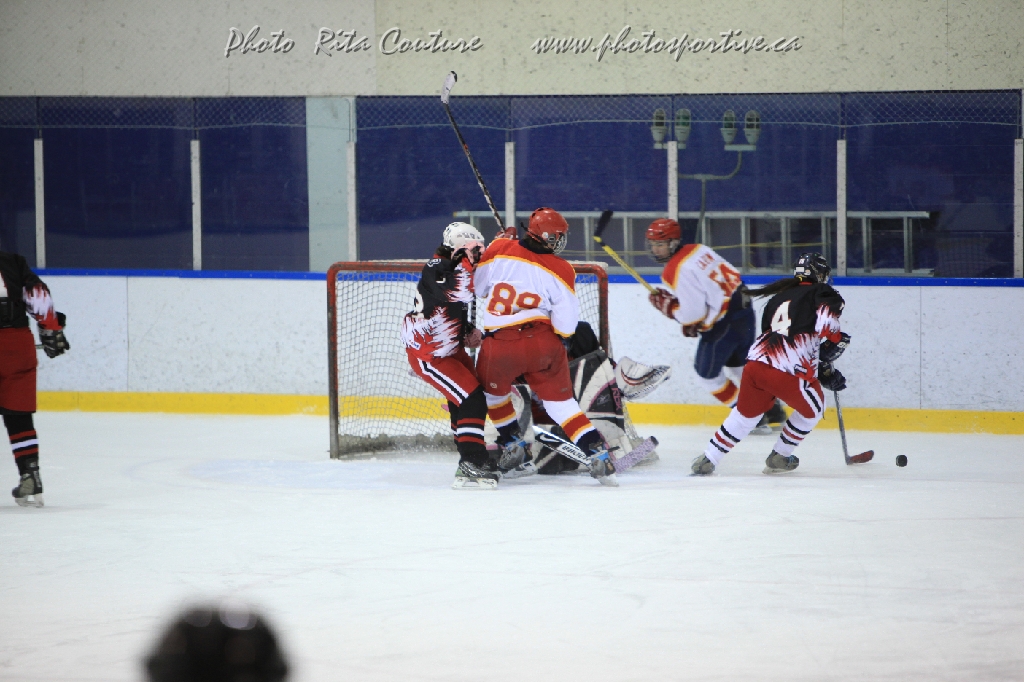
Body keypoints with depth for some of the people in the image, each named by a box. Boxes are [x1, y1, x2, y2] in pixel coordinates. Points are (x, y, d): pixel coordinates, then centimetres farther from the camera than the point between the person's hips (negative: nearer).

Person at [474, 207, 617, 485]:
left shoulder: (499, 250, -1)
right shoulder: (561, 270, -3)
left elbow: (476, 286, 14)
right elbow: (565, 325, -4)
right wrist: (558, 342, 18)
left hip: (499, 345, 0)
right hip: (543, 343, 0)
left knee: (492, 389, 28)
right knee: (560, 399, 9)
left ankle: (513, 444, 34)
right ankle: (596, 451, -1)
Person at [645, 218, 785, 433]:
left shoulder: (676, 271, -18)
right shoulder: (698, 249, 8)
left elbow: (692, 314, -21)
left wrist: (665, 304, -3)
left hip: (724, 324, -9)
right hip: (744, 309, 9)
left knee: (707, 373, 9)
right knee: (740, 365, 28)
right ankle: (771, 410, 37)